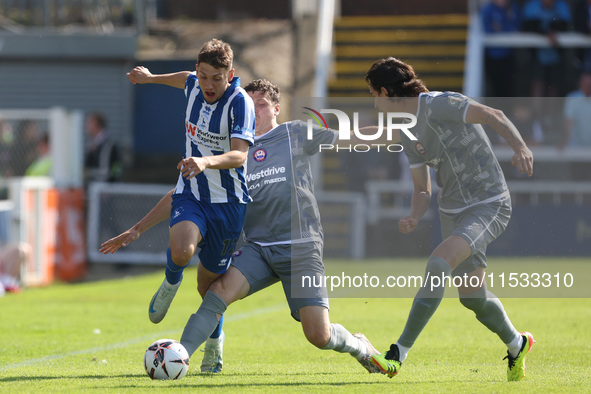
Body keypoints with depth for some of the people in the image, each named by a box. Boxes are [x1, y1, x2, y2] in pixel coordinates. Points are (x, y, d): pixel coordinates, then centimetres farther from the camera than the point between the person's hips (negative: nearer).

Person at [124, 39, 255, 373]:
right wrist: (151, 77, 41)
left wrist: (206, 162, -48)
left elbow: (239, 155, -30)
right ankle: (171, 283, 8)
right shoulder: (195, 85, -1)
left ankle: (215, 344, 35)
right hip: (190, 194, 3)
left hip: (228, 201, -3)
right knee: (181, 251, -29)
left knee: (209, 284, 7)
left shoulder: (241, 102, -18)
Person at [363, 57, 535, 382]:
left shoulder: (439, 105, -15)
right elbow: (423, 190, 13)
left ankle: (398, 354, -26)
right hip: (452, 210, 9)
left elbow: (494, 116, -22)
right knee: (472, 296, 11)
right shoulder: (407, 134, 10)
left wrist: (520, 147, -38)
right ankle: (517, 345, 38)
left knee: (438, 264, -26)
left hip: (489, 205, -9)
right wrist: (413, 217, -8)